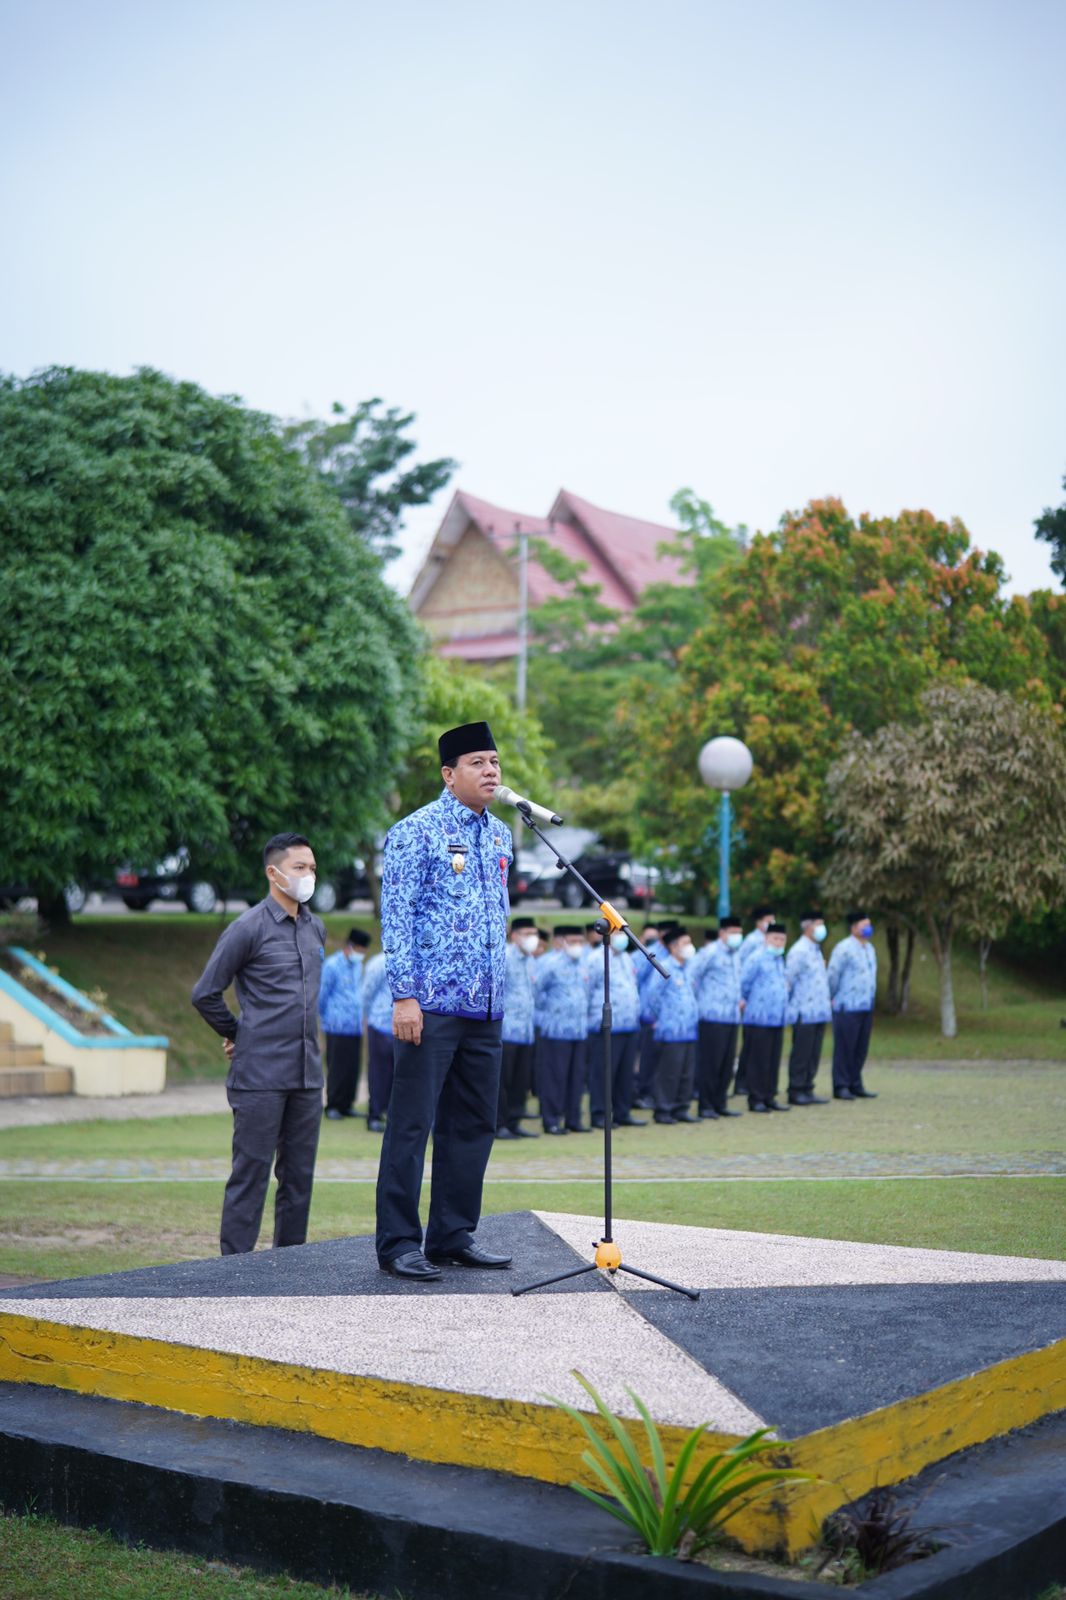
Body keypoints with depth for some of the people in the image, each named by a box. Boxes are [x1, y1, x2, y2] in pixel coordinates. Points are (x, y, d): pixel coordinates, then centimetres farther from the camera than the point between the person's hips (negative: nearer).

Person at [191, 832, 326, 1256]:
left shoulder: (316, 930, 13)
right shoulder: (248, 928, -8)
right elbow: (205, 993, -5)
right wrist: (239, 1035, 5)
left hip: (307, 1076, 6)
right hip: (259, 1077, -6)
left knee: (299, 1174, 10)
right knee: (251, 1173, -3)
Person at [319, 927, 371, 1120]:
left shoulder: (358, 966, 14)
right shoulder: (332, 965, -8)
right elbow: (322, 995, -2)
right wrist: (326, 1019, 7)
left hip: (356, 1027, 6)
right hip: (338, 1028, -6)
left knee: (353, 1068, 6)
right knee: (337, 1068, -3)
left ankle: (347, 1104, 14)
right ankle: (333, 1106, 5)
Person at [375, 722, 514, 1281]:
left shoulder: (500, 834, 14)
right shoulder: (416, 832, -7)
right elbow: (397, 917, -11)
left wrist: (498, 987, 17)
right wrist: (404, 996, -17)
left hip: (485, 1008, 7)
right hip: (432, 1005, -7)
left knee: (474, 1124, 11)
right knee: (411, 1124, -3)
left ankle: (454, 1235, 21)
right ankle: (398, 1244, 5)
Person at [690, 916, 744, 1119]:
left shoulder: (735, 955, 16)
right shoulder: (710, 952, -8)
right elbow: (692, 977, -11)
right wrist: (697, 1003, -8)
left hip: (732, 1016, 7)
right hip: (712, 1016, -7)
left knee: (727, 1063, 8)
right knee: (709, 1062, -3)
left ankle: (720, 1104, 16)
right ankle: (706, 1106, 3)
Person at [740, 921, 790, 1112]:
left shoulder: (780, 960, 15)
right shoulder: (757, 959, -10)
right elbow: (743, 982, -8)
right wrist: (744, 1001, 3)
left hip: (778, 1019, 7)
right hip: (759, 1019, -7)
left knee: (773, 1061, 9)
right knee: (758, 1061, -2)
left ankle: (769, 1097, 17)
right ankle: (755, 1099, 4)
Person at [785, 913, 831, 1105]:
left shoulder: (816, 950, 17)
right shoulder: (799, 951, -12)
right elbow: (788, 981, -13)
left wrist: (827, 1001, 17)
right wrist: (787, 1004, -11)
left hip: (819, 1013, 9)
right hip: (805, 1014, -8)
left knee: (813, 1055, 10)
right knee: (801, 1055, -3)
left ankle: (807, 1090, 16)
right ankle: (796, 1092, 4)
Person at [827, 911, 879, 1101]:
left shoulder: (870, 948, 15)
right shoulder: (843, 949, -11)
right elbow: (833, 975, -9)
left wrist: (871, 999, 17)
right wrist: (832, 998, -3)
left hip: (866, 1006, 7)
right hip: (847, 1007, -7)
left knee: (861, 1049, 10)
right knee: (844, 1048, -3)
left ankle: (855, 1085, 17)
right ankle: (841, 1087, 3)